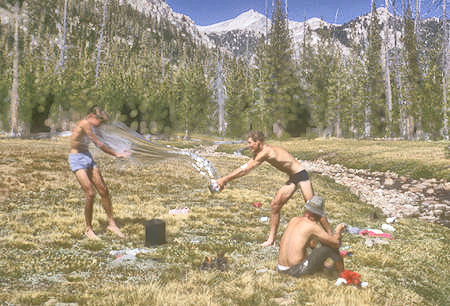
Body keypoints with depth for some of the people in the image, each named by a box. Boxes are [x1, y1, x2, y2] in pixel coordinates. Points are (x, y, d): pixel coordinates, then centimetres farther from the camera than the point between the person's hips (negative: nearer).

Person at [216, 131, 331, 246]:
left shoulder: (266, 152, -25)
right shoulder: (259, 153, 5)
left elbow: (246, 170, -24)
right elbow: (244, 167, 7)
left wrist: (225, 179, -19)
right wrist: (225, 179, 2)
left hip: (301, 176, -9)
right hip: (292, 179, 9)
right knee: (275, 205, 4)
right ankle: (271, 239, 11)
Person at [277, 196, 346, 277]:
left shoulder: (293, 220, 11)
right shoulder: (313, 226, -9)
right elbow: (336, 242, -4)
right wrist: (338, 230, 17)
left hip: (281, 269, 7)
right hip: (297, 270, -7)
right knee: (331, 247, 1)